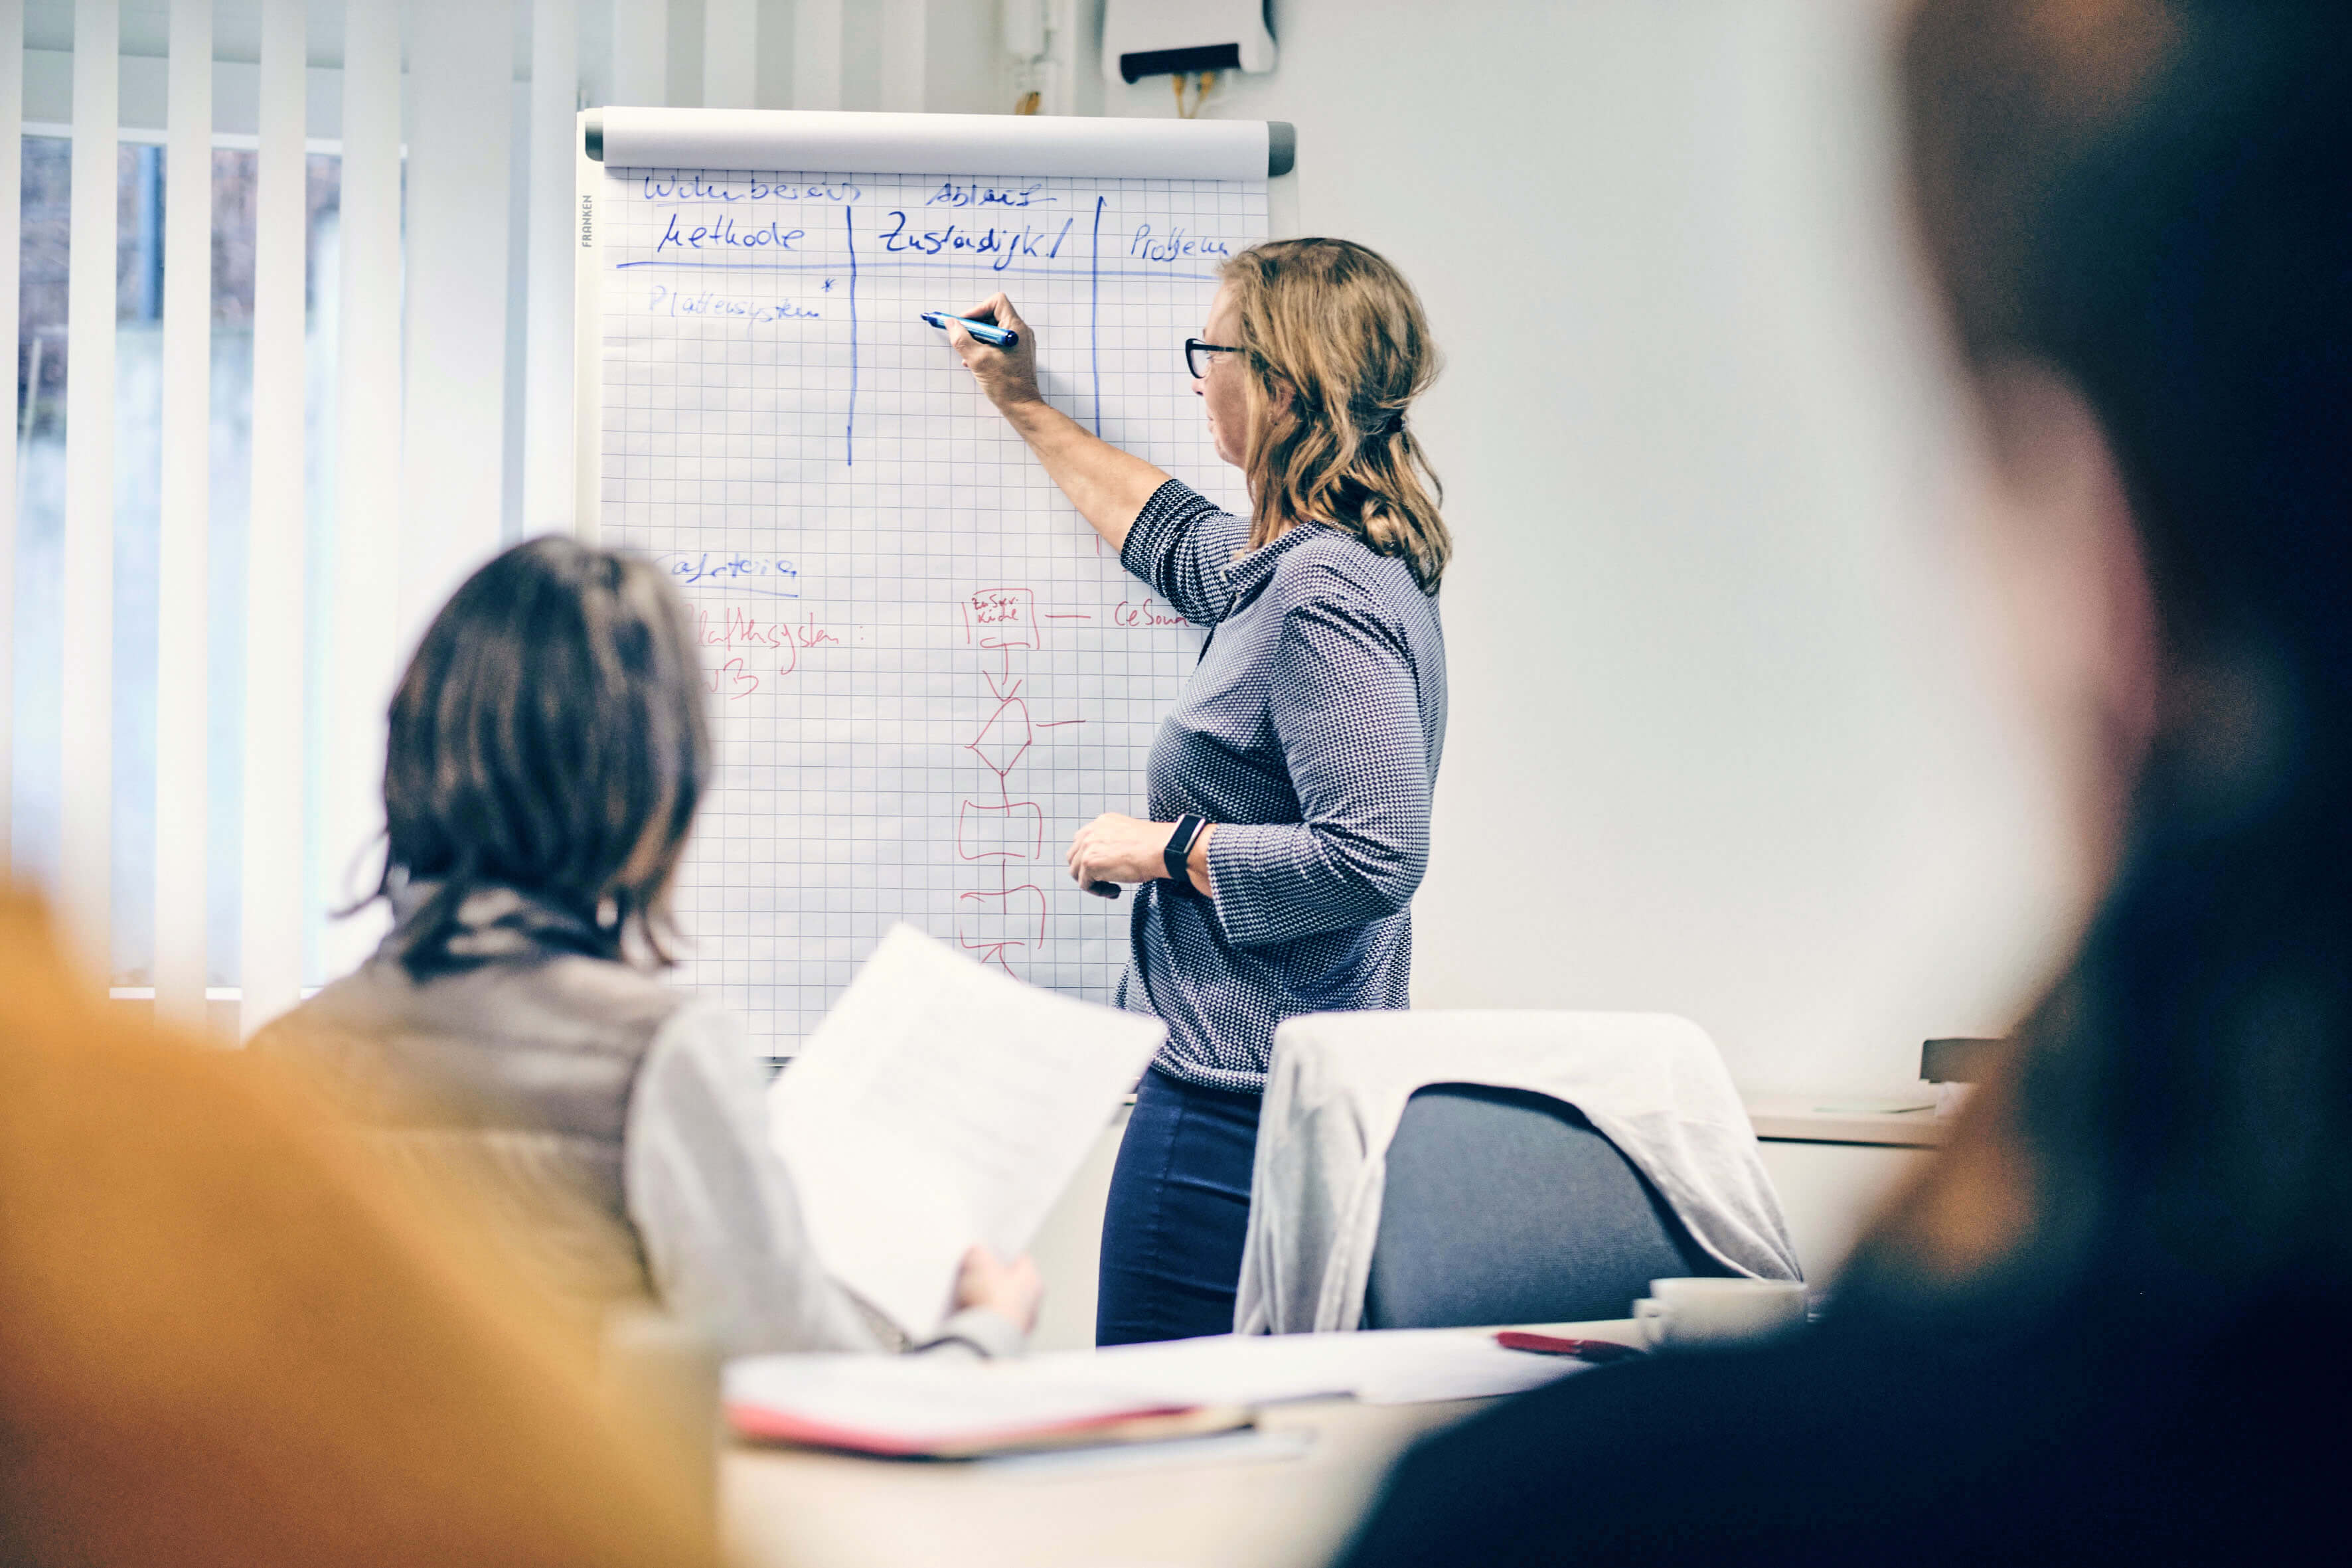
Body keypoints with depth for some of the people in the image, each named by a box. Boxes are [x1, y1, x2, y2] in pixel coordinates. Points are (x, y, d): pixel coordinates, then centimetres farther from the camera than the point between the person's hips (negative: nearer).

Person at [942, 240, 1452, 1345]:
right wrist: (1026, 409, 43)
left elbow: (1372, 858, -27)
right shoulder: (1295, 561, 14)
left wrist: (1169, 847, -15)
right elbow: (1178, 542, 37)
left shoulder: (1327, 597, -19)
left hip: (1235, 1104, -11)